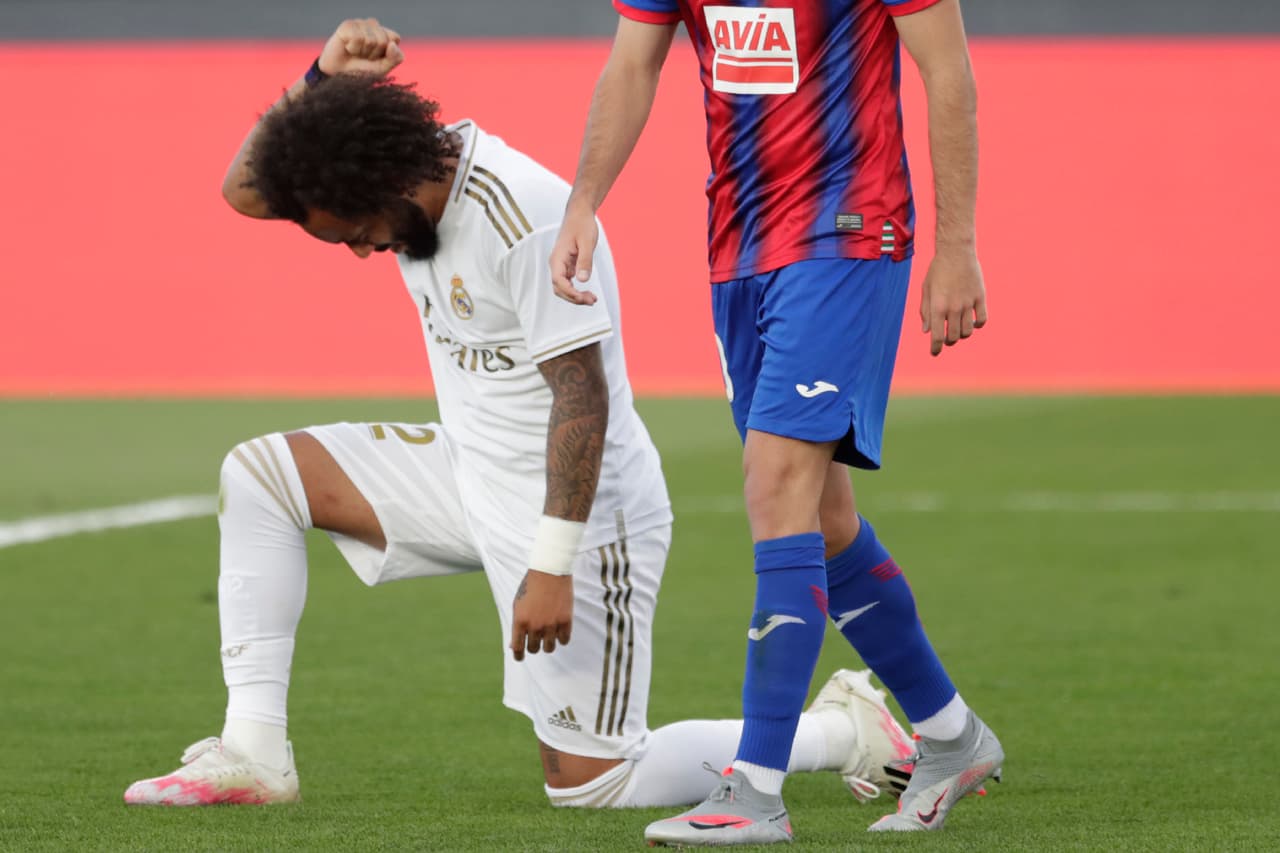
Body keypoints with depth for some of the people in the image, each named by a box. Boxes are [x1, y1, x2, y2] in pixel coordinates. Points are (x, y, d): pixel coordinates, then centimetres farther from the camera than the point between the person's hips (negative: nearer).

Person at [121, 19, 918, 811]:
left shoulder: (527, 219, -27)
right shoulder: (414, 175, -2)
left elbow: (581, 394, -27)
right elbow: (246, 190, 2)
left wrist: (552, 567, -28)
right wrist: (321, 83, -14)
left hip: (576, 509, -9)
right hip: (472, 474, 9)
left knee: (590, 784, -7)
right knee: (256, 474, 2)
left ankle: (845, 729, 10)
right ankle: (254, 753, 1)